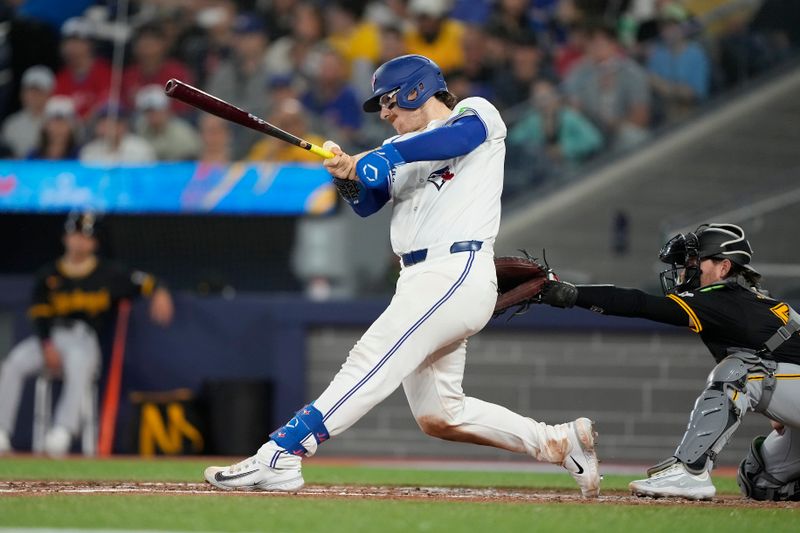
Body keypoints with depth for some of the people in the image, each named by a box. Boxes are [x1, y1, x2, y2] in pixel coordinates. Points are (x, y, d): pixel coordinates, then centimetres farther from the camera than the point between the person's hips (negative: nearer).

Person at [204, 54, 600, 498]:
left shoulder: (478, 114, 2)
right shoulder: (400, 150, 25)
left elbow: (450, 138, -20)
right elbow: (366, 203, 13)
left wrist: (369, 162, -22)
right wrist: (346, 173, -9)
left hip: (456, 273, -10)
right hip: (419, 279, 10)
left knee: (370, 365, -18)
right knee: (437, 417, 8)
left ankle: (279, 457, -26)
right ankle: (559, 443, 15)